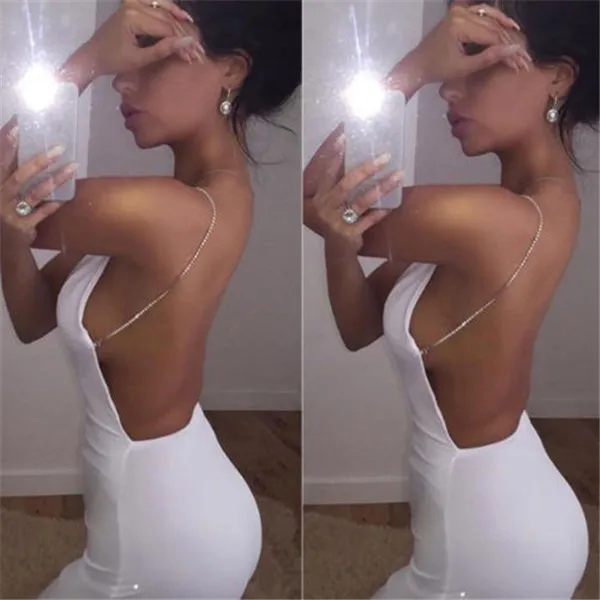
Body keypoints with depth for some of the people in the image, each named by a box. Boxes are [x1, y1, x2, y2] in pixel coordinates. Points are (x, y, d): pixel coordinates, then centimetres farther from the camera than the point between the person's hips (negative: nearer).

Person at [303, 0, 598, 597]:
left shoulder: (487, 218, -30)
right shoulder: (541, 189, -1)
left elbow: (311, 199, -16)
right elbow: (360, 328, -3)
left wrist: (415, 68, -21)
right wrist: (340, 241, -23)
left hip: (490, 546, -8)